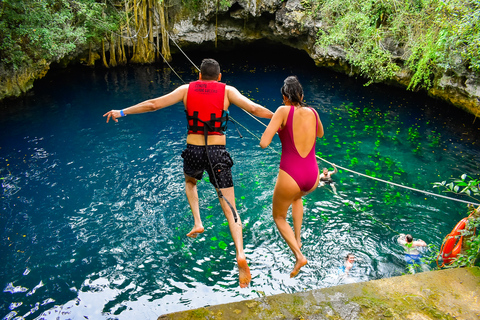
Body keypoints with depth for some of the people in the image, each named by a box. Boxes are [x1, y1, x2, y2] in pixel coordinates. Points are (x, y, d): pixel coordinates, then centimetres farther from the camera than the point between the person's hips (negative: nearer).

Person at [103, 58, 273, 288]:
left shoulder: (187, 89, 7)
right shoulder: (227, 90, 4)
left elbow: (153, 104, 5)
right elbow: (254, 109, -6)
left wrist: (122, 112, 17)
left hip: (193, 151, 1)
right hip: (218, 153, -1)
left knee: (190, 182, 37)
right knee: (230, 209, 5)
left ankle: (197, 222, 22)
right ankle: (240, 254, -10)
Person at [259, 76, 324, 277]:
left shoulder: (284, 111, -7)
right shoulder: (313, 112, 7)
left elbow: (263, 143, -12)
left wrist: (278, 128, 7)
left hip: (289, 176, -5)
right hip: (313, 177, 5)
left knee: (279, 217, 23)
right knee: (297, 197, 41)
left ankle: (298, 255, 6)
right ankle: (297, 239, 40)